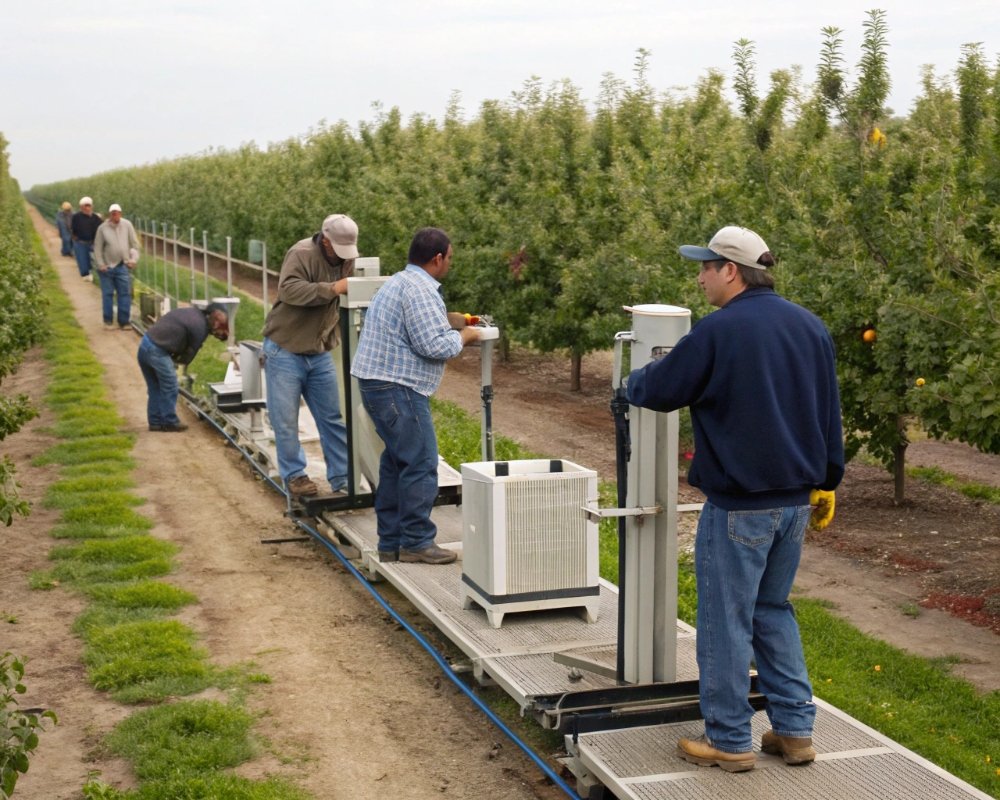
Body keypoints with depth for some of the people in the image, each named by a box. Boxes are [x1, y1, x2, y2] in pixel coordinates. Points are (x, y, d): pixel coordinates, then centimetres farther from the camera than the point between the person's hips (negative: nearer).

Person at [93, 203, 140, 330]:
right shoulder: (103, 228, -4)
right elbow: (97, 248, -1)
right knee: (107, 294, 6)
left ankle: (124, 321, 8)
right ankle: (108, 321, 17)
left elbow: (135, 244, 4)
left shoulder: (127, 225, 0)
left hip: (123, 266, 1)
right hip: (107, 267, -1)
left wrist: (134, 259, -4)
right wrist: (101, 265, -6)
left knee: (125, 294, 0)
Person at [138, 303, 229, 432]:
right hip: (157, 351, -9)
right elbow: (188, 357, -4)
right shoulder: (200, 328, -11)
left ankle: (155, 421, 24)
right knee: (169, 388, 4)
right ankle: (170, 422, 12)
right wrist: (174, 359, 15)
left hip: (145, 343, 9)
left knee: (155, 388, 18)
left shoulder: (191, 311, 14)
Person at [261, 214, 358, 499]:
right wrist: (332, 288, -39)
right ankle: (294, 476, 16)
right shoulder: (302, 254, -19)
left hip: (320, 355, 6)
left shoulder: (347, 259, 4)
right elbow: (288, 290, -34)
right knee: (285, 420, 1)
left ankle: (342, 480, 15)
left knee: (333, 418, 7)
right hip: (285, 351, -6)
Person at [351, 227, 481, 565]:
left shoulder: (401, 281, 19)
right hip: (397, 386, -11)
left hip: (377, 383, 11)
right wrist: (463, 336, -5)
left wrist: (445, 320, 21)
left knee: (396, 461, 14)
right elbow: (433, 345, -22)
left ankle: (391, 542, 19)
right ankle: (416, 541, -2)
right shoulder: (419, 290, -16)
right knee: (421, 463, -6)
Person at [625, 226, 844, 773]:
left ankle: (729, 741, 12)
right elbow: (830, 415, 14)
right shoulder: (810, 328, 8)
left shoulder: (718, 332, -15)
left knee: (727, 621, 4)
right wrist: (826, 482, 21)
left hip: (739, 505, -7)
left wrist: (632, 383, 18)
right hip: (796, 501, 7)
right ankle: (794, 728, 20)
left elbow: (658, 390, -5)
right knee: (774, 610, 19)